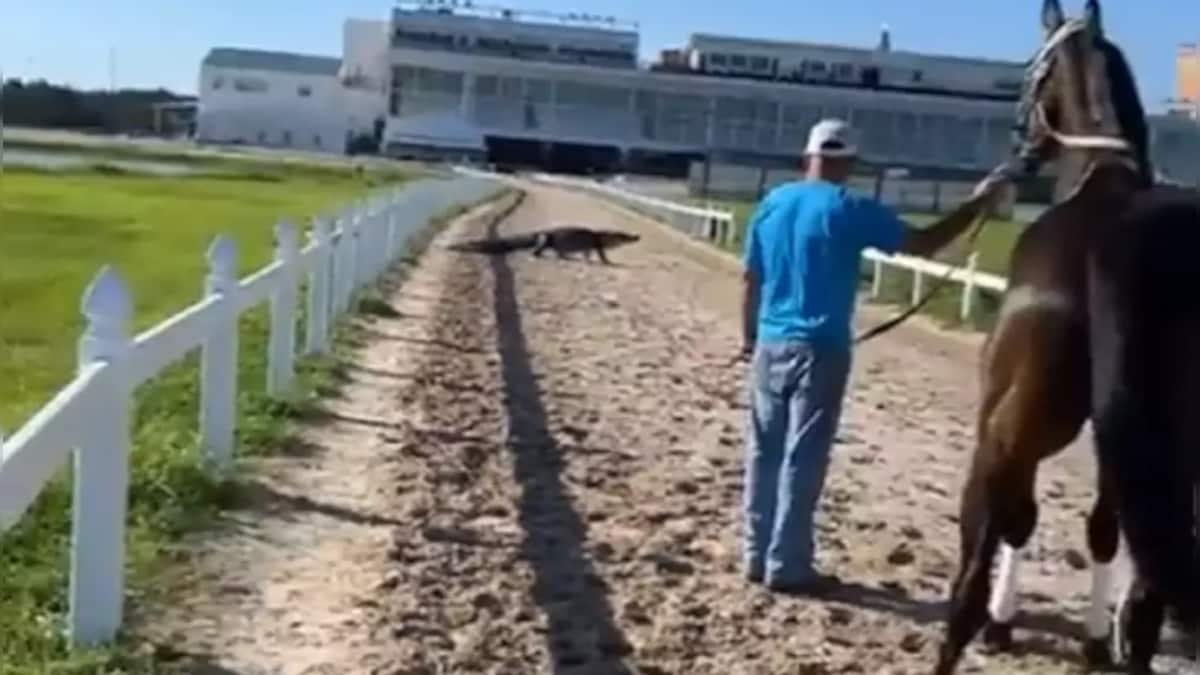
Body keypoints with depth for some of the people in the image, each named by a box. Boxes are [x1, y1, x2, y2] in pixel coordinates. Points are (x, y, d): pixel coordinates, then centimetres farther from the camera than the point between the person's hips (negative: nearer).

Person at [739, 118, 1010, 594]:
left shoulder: (773, 203, 7)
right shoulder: (851, 211, -10)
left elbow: (751, 279, 10)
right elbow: (923, 244, -7)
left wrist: (748, 337, 20)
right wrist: (978, 203, 3)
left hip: (770, 345, 6)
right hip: (818, 351, -6)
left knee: (764, 453, 11)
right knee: (802, 460, 0)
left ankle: (758, 556, 19)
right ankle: (787, 567, 6)